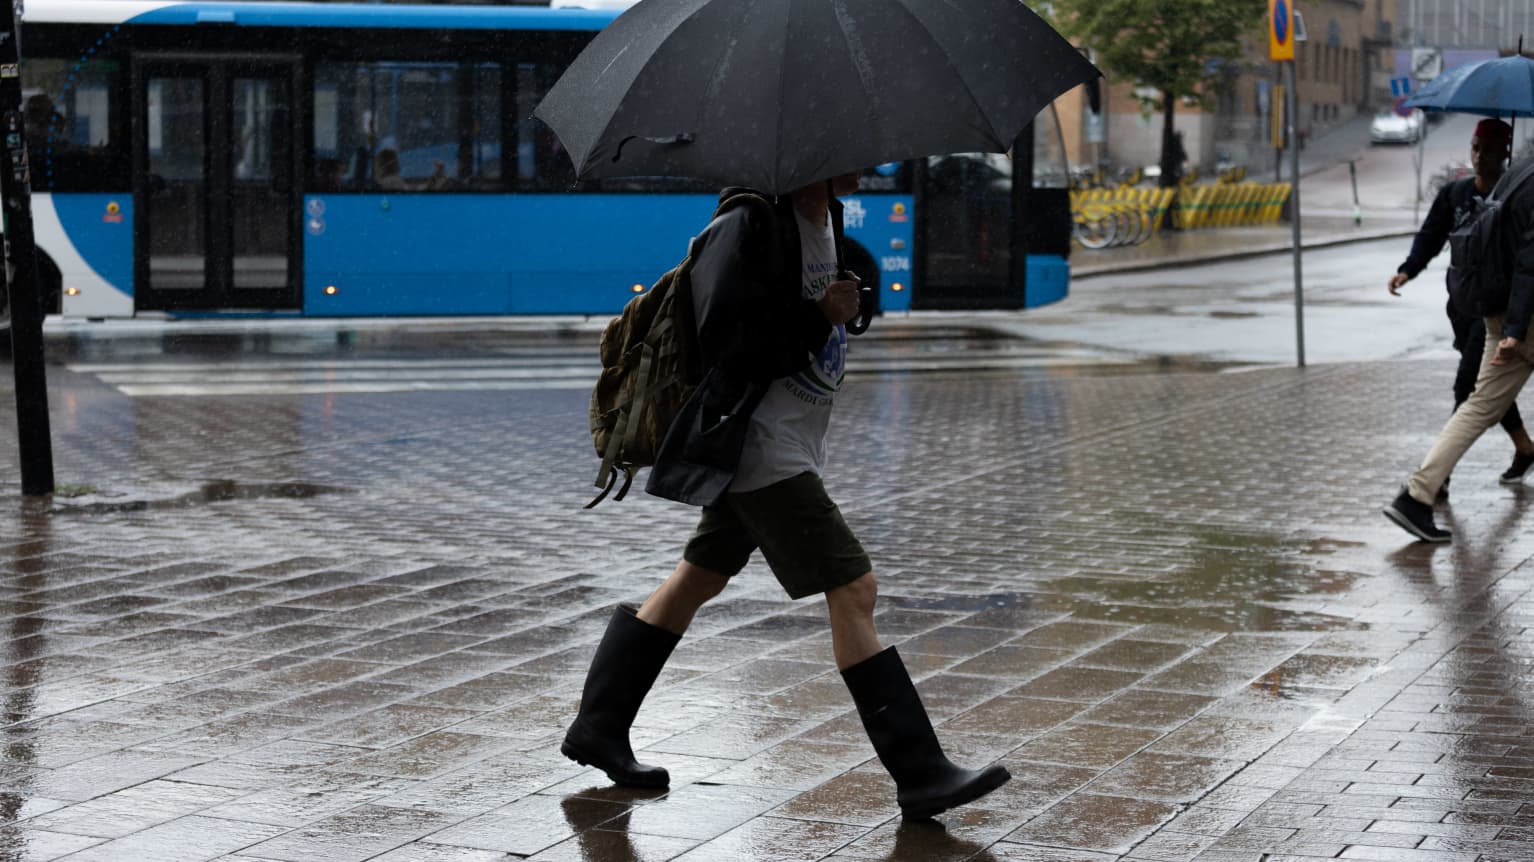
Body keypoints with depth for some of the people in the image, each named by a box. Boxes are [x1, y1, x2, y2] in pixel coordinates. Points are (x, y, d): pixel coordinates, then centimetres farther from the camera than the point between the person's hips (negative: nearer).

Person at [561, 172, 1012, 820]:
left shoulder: (823, 213, 9)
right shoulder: (754, 224, -21)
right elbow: (724, 342, -23)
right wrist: (819, 317, -21)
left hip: (788, 441, 11)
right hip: (759, 443, -11)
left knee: (701, 576, 18)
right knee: (852, 589, -12)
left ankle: (597, 728, 30)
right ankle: (920, 774, -9)